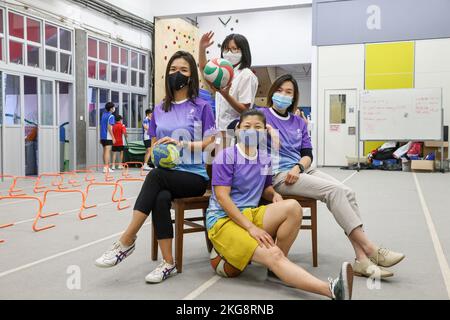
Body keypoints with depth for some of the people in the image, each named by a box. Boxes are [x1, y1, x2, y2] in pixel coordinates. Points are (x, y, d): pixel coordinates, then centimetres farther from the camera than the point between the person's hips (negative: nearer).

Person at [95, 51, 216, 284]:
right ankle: (168, 263, -24)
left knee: (155, 176, -34)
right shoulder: (159, 110, 16)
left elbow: (210, 142, -2)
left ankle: (126, 241, -27)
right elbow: (153, 144, 18)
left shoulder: (201, 106, 3)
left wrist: (181, 144, -16)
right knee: (161, 198, -33)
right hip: (166, 174, 3)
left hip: (194, 176, -3)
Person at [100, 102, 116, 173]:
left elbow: (101, 126, 17)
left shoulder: (103, 115, 15)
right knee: (107, 151, -8)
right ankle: (106, 167, -12)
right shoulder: (111, 116, -10)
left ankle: (106, 167, 21)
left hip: (102, 136, 8)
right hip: (108, 137, -8)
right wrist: (113, 137, -16)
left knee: (104, 151, 14)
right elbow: (109, 127, -18)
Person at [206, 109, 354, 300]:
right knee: (272, 255, -29)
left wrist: (274, 195, -4)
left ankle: (278, 266, -12)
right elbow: (222, 196, -15)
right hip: (223, 220, -6)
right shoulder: (226, 156, -9)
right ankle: (331, 290, -45)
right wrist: (251, 227, -22)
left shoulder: (265, 159, 9)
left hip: (251, 213, 6)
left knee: (293, 207, -22)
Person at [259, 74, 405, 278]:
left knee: (347, 191, -18)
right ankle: (370, 249, -21)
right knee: (333, 190, -25)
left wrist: (297, 167, -8)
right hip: (278, 176, -6)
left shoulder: (299, 122, 21)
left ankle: (362, 259, -22)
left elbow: (308, 155, 14)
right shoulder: (261, 114, 6)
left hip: (301, 170, 6)